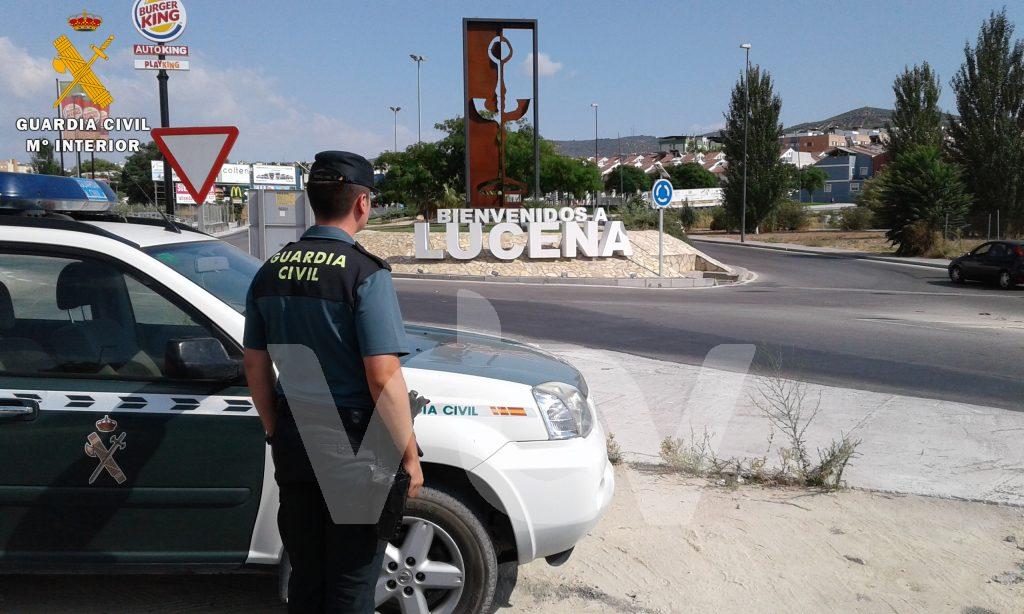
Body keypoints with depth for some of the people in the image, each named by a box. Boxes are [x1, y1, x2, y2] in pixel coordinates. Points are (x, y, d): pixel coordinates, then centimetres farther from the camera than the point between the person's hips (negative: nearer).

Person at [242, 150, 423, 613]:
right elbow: (383, 377, -21)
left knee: (304, 577, 21)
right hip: (352, 445, -6)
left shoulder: (271, 271, 4)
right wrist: (409, 456, -12)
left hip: (293, 444, 6)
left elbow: (256, 366, 10)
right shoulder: (365, 274, -17)